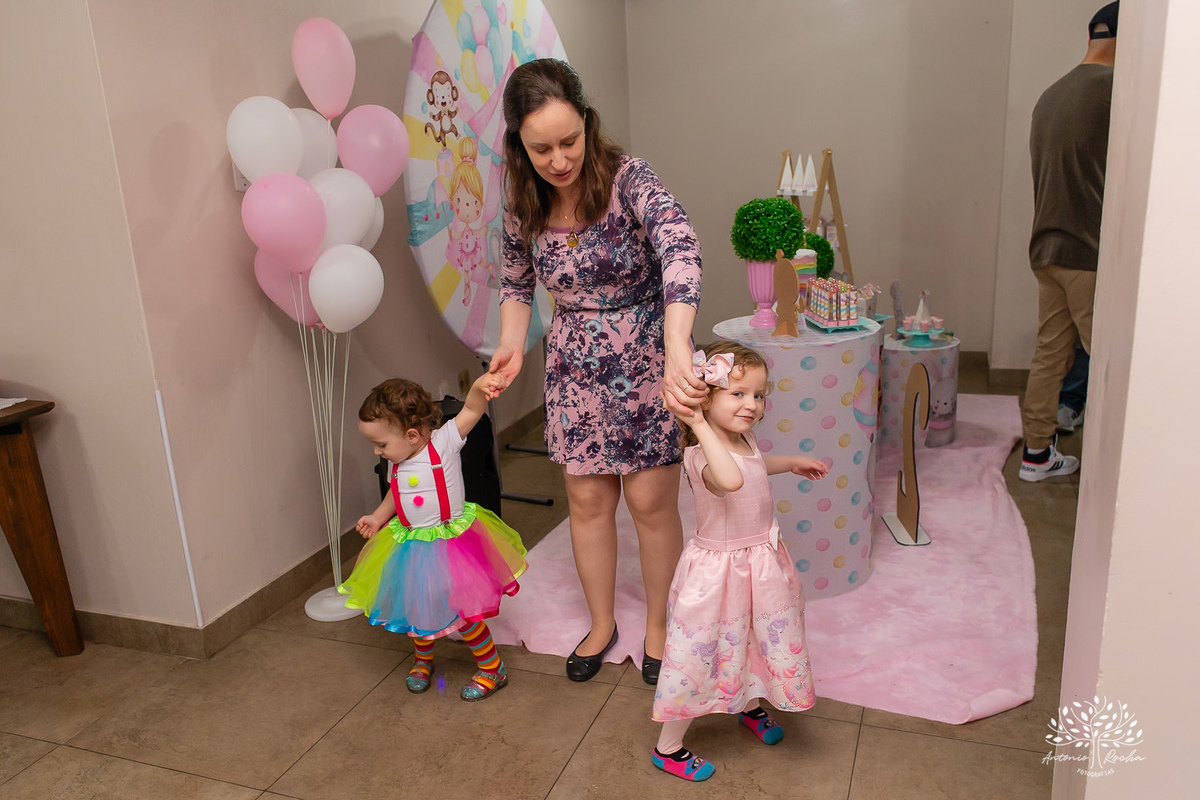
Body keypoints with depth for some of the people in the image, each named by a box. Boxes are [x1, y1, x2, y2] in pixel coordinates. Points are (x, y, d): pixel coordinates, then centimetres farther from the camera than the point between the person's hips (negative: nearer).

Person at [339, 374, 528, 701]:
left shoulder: (443, 442, -19)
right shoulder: (396, 464, -2)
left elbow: (471, 409, -29)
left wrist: (481, 386, -47)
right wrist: (377, 518, 10)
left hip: (451, 544, -6)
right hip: (412, 548, 6)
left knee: (462, 613, -2)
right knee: (418, 609, 17)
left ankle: (492, 670, 19)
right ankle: (423, 660, 45)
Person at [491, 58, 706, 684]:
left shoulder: (627, 178, -21)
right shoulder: (522, 203, -6)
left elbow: (679, 248, -39)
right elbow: (516, 282, 11)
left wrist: (677, 349, -55)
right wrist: (511, 347, -8)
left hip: (648, 358, -4)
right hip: (575, 367, 4)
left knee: (652, 503, 4)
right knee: (587, 499, 11)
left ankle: (658, 625, 28)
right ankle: (601, 623, 33)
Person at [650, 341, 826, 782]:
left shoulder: (743, 438, -1)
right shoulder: (702, 455, -31)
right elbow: (730, 479, -55)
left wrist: (793, 462, 29)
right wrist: (699, 424, -52)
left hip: (761, 561, 9)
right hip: (720, 568, -8)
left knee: (754, 639, 27)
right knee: (702, 651, 5)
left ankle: (750, 705, 56)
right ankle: (668, 748, 24)